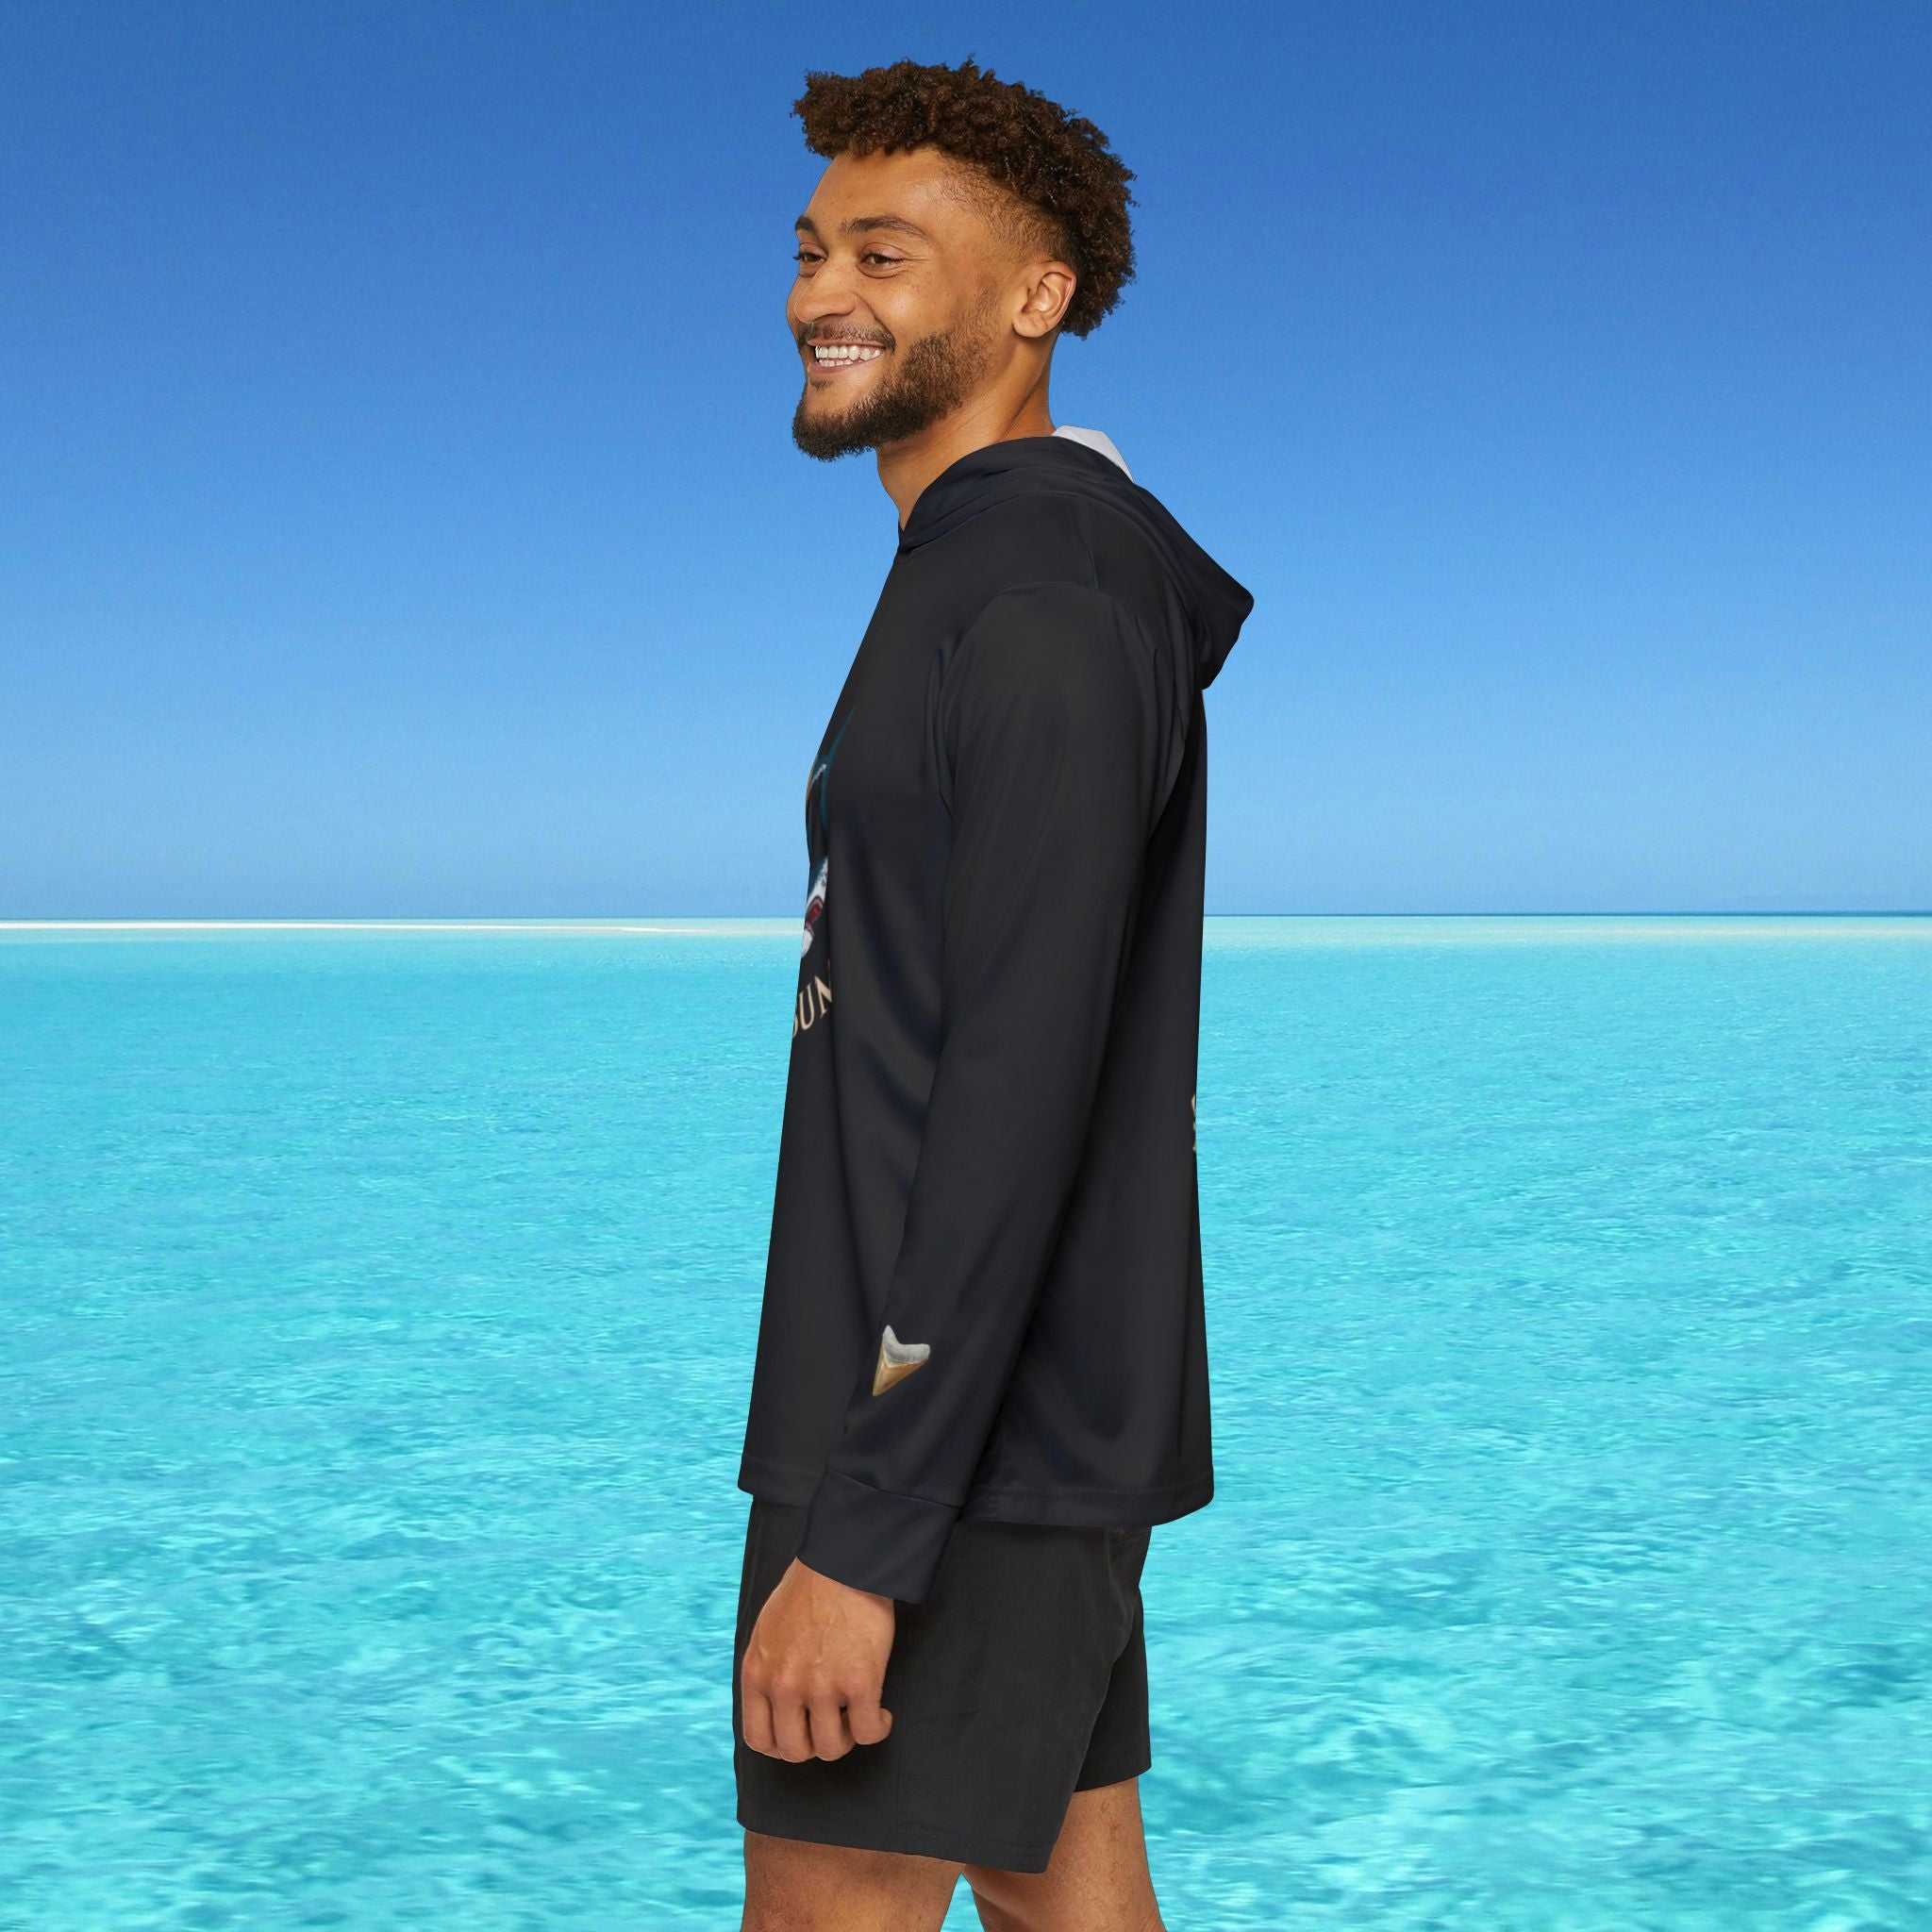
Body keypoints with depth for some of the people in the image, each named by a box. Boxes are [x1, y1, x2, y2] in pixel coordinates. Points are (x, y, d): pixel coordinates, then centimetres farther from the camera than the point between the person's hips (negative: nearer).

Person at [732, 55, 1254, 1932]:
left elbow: (1019, 1094, -23)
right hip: (1038, 1431, 10)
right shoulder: (989, 580, 17)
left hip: (963, 1438, -10)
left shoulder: (1041, 609, -16)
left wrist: (864, 1532, -22)